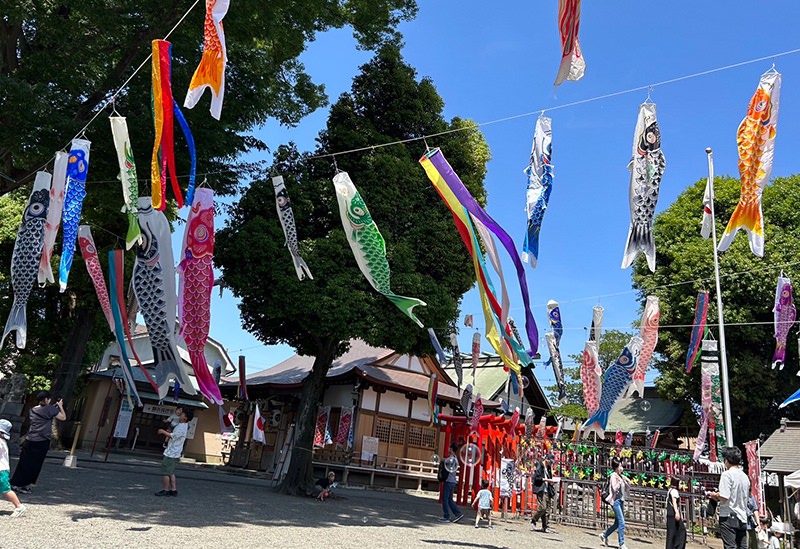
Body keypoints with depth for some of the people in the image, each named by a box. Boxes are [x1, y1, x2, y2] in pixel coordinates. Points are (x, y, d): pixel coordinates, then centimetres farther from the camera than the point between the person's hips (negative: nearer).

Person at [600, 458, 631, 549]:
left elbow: (627, 490, 18)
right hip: (615, 500, -8)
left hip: (621, 500, 8)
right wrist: (620, 481, -14)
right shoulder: (613, 475, -8)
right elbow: (614, 489, -17)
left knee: (617, 523, 13)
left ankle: (604, 535, 28)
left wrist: (628, 482, 4)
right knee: (621, 522, -11)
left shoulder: (621, 476, 13)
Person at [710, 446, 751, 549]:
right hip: (742, 518, 7)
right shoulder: (745, 476, 11)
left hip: (729, 517, -7)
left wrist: (716, 496, 2)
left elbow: (724, 498, -19)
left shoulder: (727, 474, -12)